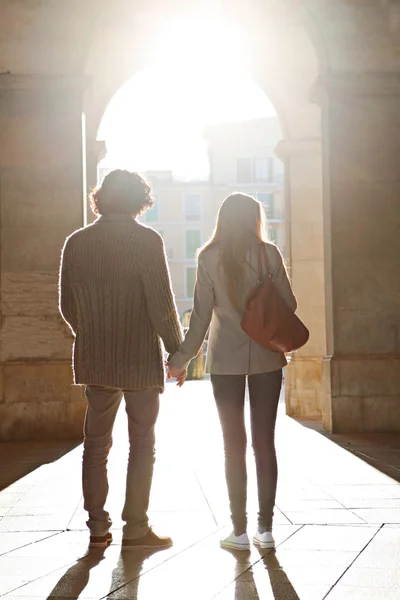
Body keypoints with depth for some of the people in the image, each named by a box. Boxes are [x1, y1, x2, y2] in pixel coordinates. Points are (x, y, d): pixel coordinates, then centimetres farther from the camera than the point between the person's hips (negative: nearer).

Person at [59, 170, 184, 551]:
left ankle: (97, 527, 16)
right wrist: (177, 351, -4)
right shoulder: (146, 240, -11)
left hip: (95, 359, 4)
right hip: (140, 359, -4)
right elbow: (162, 304, -14)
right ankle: (135, 528, 8)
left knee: (96, 442, 13)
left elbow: (67, 306, 9)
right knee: (142, 443, 6)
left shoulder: (76, 243, 3)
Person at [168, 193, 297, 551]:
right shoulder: (269, 255, -4)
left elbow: (201, 315, -6)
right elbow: (288, 304, 0)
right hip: (266, 357, 1)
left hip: (225, 360, 0)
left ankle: (240, 531, 7)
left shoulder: (209, 258, -5)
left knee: (234, 445, 5)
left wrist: (182, 359, 2)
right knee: (265, 443, 7)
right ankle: (265, 528, 9)